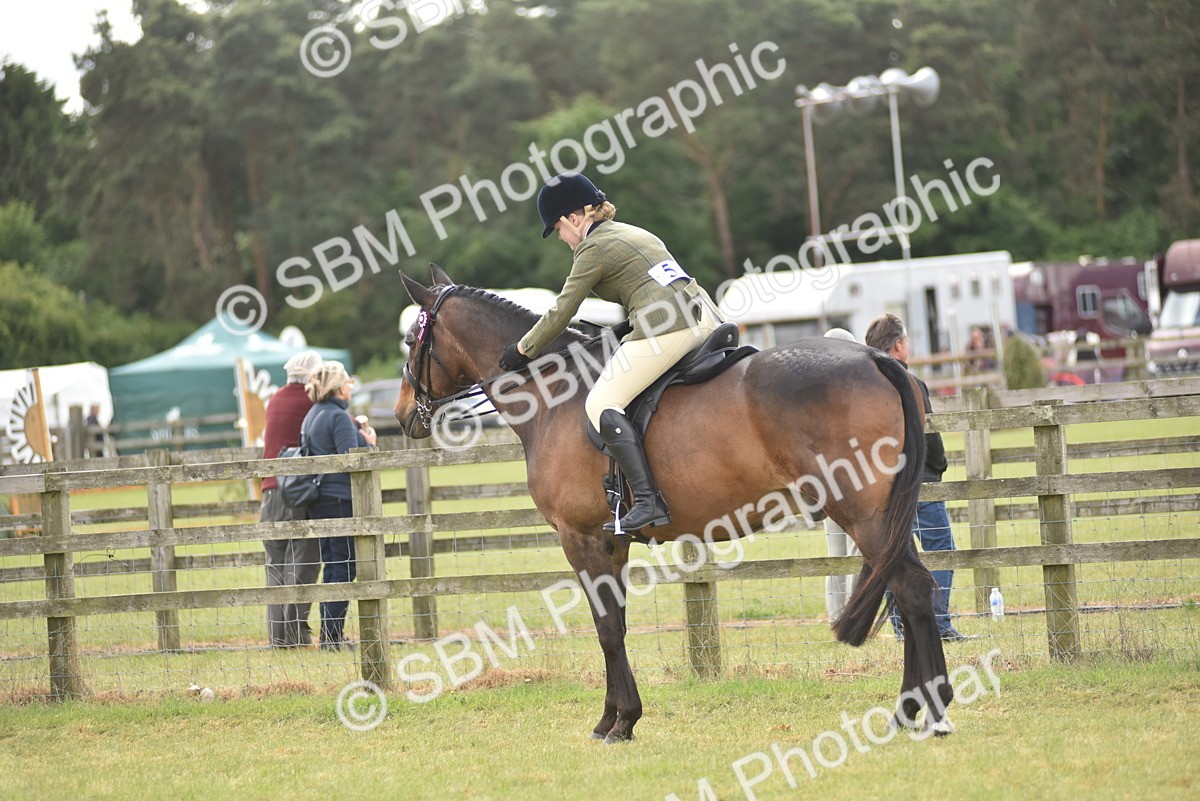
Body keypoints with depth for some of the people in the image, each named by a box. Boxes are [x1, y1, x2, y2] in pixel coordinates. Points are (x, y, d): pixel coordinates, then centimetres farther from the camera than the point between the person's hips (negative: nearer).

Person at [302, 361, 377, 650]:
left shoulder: (312, 416, 14)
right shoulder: (339, 417, -14)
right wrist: (369, 442, -3)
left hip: (318, 503, 9)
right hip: (340, 501, -9)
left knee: (332, 567, 13)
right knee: (344, 569, -5)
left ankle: (329, 635, 15)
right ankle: (333, 636, -6)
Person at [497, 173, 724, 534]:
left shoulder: (593, 249, 1)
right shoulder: (636, 234, 27)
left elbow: (560, 313, 2)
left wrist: (523, 350, 14)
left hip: (665, 328, -9)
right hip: (706, 318, 10)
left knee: (602, 404, -9)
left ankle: (648, 501, -24)